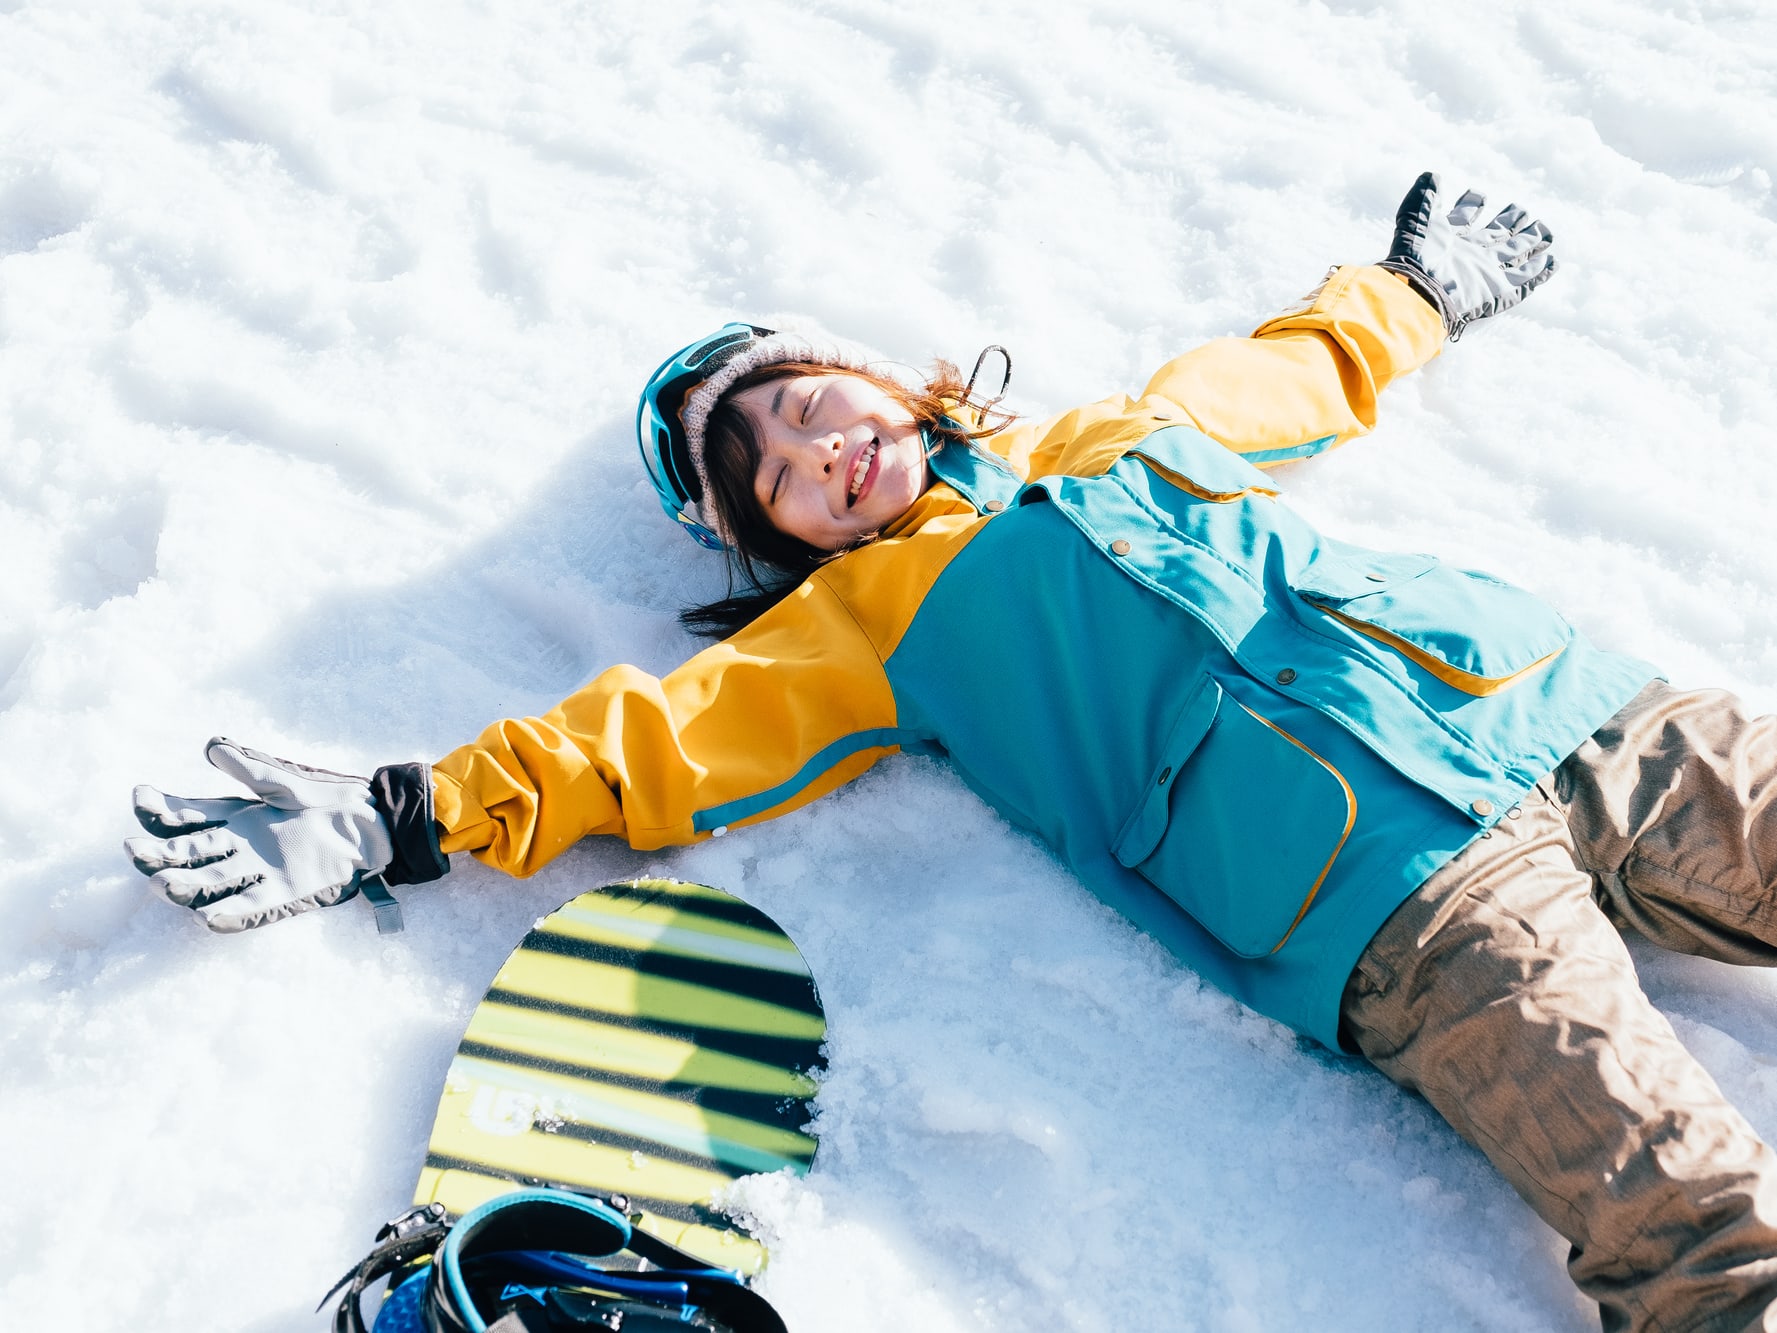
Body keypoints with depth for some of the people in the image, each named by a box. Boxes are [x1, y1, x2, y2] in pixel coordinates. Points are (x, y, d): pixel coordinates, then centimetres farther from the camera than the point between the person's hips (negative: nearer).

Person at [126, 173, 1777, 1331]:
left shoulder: (1129, 436, 21)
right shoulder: (873, 613, 9)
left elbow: (1307, 371, 38)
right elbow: (663, 738, 0)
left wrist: (1420, 288, 49)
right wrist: (403, 820, -9)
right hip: (1400, 900, -5)